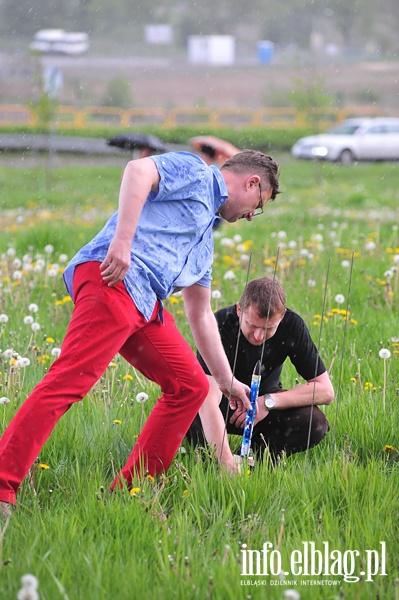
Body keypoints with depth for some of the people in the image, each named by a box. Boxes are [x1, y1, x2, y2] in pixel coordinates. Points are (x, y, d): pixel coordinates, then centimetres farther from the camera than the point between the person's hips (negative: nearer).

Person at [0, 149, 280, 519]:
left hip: (146, 304, 10)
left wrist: (227, 381, 41)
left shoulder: (206, 234, 34)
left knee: (190, 386, 10)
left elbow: (201, 315, 39)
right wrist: (122, 239, -23)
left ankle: (130, 490, 11)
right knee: (69, 381, -20)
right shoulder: (194, 172, 8)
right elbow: (139, 170, -13)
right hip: (112, 281, -10)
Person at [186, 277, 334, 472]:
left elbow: (325, 391, -17)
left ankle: (256, 456, -2)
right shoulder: (220, 326, -32)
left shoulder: (292, 326, -21)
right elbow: (208, 402, -43)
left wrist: (269, 402, -28)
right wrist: (227, 462, -55)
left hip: (263, 403, 3)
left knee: (315, 424, -26)